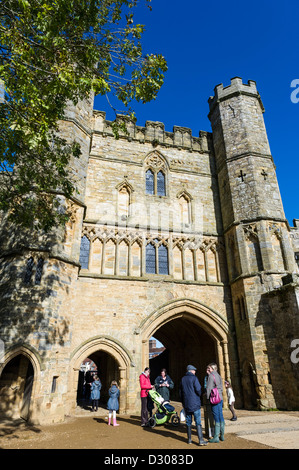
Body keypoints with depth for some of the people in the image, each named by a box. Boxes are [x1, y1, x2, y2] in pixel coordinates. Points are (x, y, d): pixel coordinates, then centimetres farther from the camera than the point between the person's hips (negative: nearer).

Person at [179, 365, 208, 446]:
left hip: (186, 404, 6)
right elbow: (198, 390, -16)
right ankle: (201, 440, -3)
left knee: (188, 422, 13)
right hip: (195, 403, -5)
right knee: (198, 422, -1)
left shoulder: (183, 379, 9)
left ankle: (189, 439, 18)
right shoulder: (194, 378, -11)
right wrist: (199, 395, 6)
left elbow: (180, 391, 14)